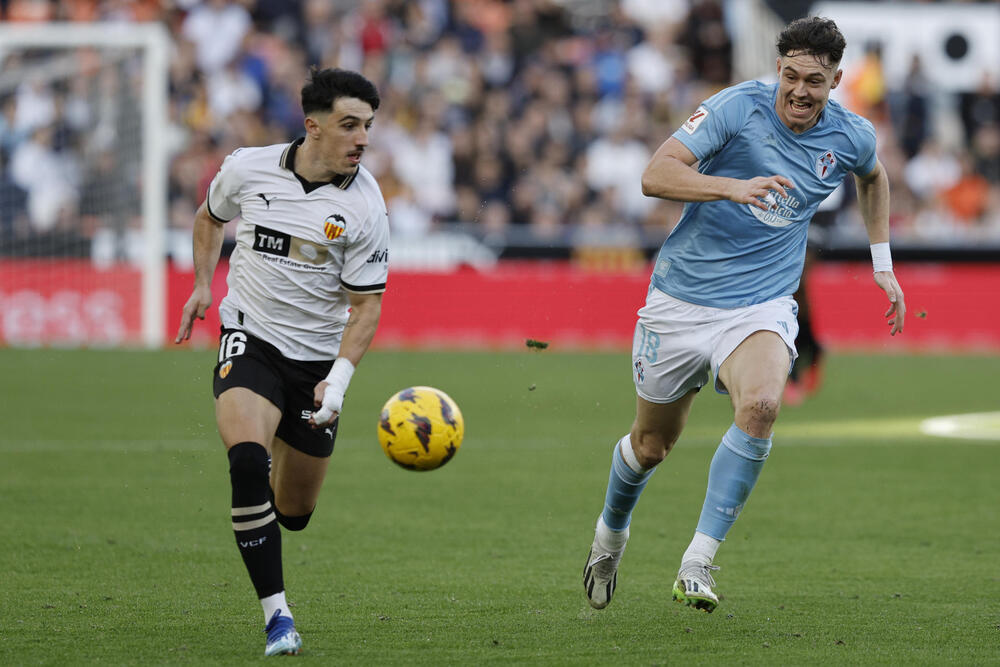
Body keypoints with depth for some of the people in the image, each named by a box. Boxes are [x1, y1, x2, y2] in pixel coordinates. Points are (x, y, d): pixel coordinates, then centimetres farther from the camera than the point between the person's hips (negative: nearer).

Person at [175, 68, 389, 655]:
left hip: (318, 358, 1)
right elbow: (211, 216, 19)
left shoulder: (365, 206, -10)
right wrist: (203, 284, 9)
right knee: (249, 461, -29)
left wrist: (339, 379, -20)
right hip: (250, 341, -1)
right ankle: (277, 616, -25)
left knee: (295, 510, 8)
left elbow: (366, 305, -7)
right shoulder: (248, 169, -5)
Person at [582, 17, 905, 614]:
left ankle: (698, 564, -25)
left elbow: (873, 177, 25)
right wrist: (734, 187, -38)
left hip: (762, 306, 1)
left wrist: (883, 263, 22)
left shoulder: (851, 137, -1)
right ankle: (612, 532, 46)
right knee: (651, 445, 11)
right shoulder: (737, 107, -14)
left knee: (761, 404, -31)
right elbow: (657, 175, -24)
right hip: (682, 299, -1)